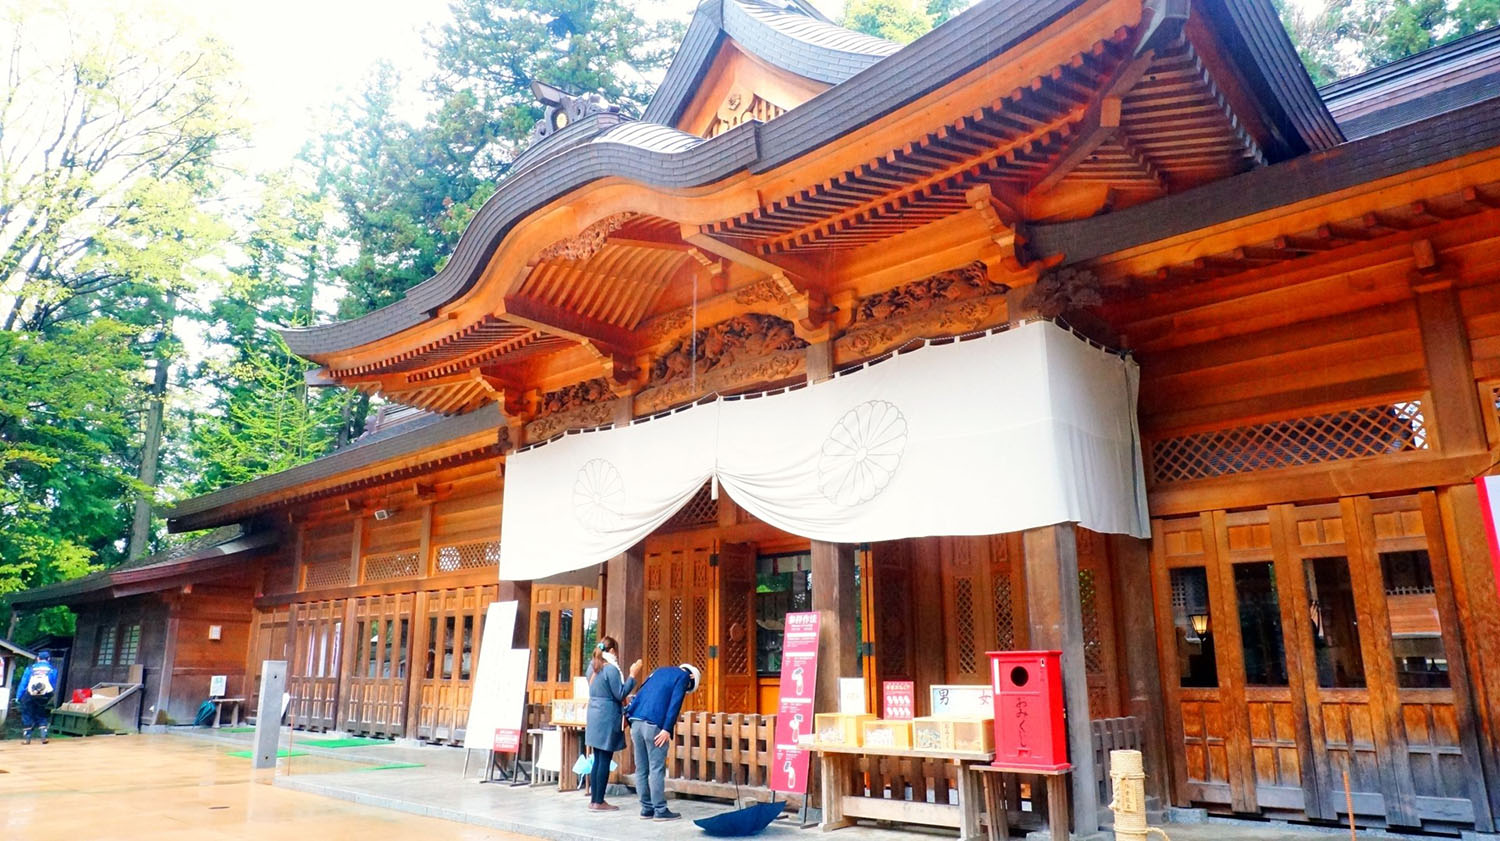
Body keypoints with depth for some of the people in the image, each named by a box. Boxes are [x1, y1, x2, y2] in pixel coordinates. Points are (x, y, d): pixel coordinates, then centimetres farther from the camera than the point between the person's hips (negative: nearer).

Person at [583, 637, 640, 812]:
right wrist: (633, 676, -10)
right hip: (608, 718, -8)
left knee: (598, 760, 12)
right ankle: (599, 802, 2)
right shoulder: (611, 669, -15)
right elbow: (620, 695, -13)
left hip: (594, 718, 8)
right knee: (605, 760, -2)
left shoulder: (592, 667, 11)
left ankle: (594, 799, 16)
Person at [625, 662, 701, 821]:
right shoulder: (683, 677, 5)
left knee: (641, 769, 11)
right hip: (653, 724, -7)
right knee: (657, 769, 0)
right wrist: (667, 729, -12)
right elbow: (674, 703, -8)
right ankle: (660, 810, 5)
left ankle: (646, 808, 17)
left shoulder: (660, 671, 26)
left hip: (636, 721, 7)